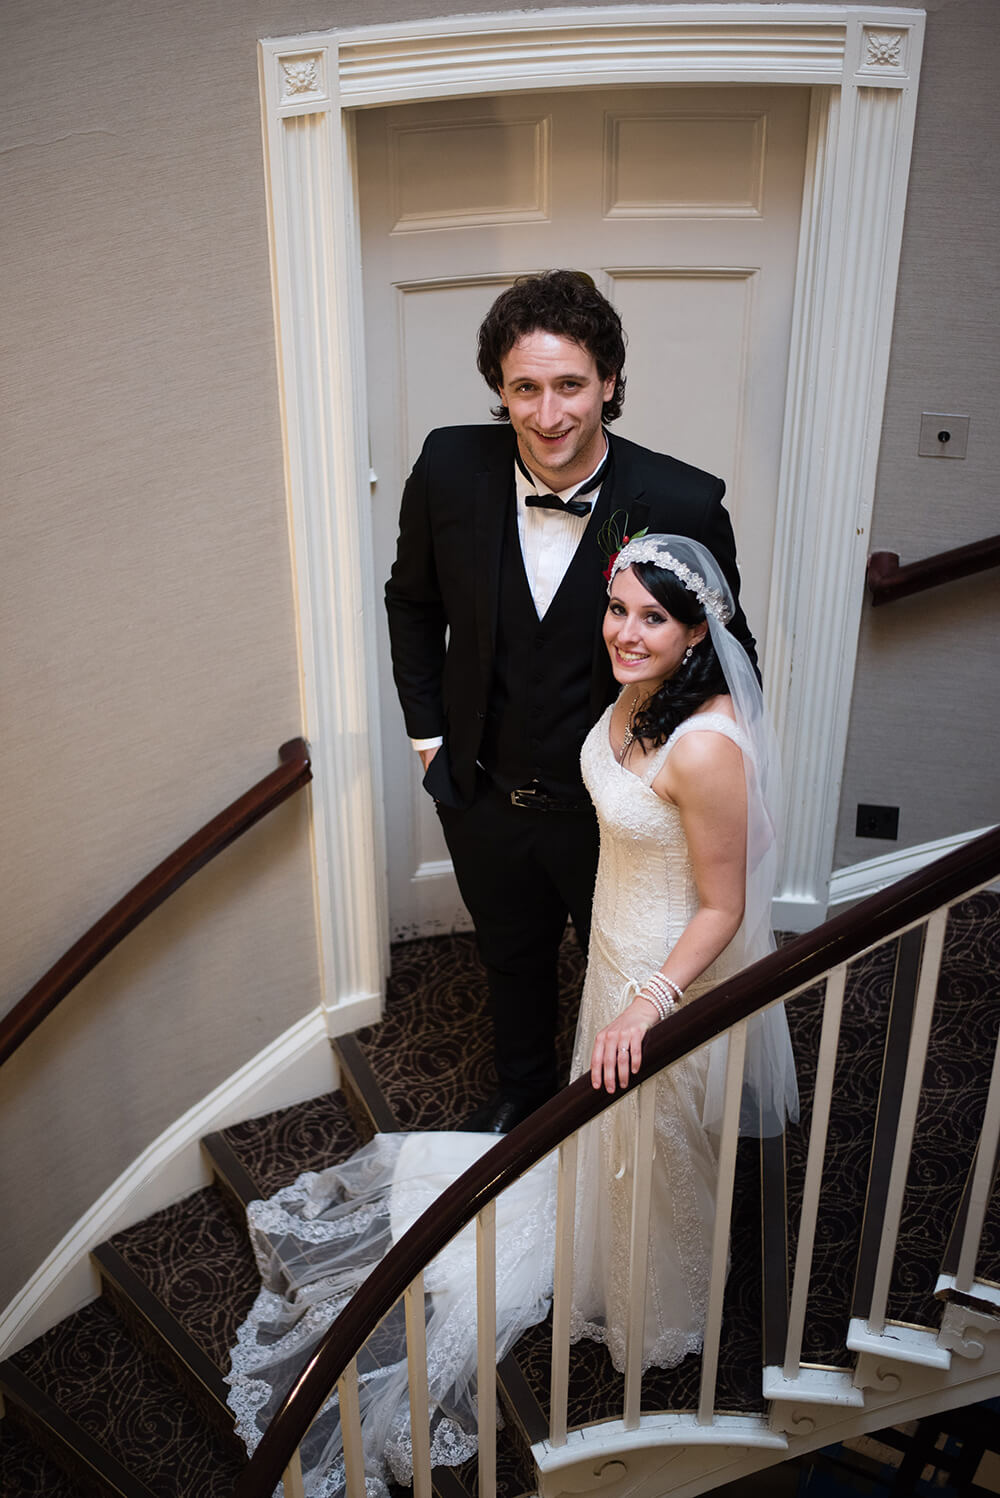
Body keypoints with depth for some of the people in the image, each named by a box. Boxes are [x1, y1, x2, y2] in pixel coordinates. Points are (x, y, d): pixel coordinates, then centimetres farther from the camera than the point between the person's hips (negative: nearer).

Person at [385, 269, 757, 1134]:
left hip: (615, 812, -2)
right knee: (513, 959, 27)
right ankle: (523, 1089, 57)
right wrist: (426, 729, 3)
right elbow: (413, 602, 3)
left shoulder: (682, 505, -23)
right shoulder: (450, 470, -15)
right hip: (485, 796, 3)